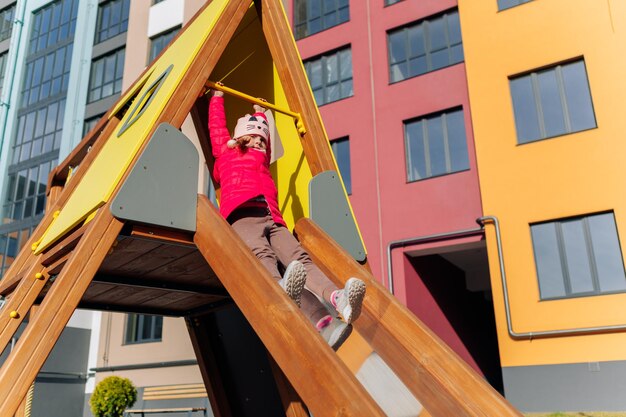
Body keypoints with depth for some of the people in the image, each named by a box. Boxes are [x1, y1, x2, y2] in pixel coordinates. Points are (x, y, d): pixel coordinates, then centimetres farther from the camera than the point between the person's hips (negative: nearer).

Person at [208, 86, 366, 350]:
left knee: (299, 258, -26)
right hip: (243, 216, -4)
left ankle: (337, 299, -55)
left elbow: (266, 139, 59)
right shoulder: (226, 153, 30)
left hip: (273, 221, 4)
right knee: (263, 256, -37)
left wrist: (261, 114, 72)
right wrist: (217, 97, 52)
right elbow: (217, 126, 38)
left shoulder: (262, 160, 42)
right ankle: (284, 291, -70)